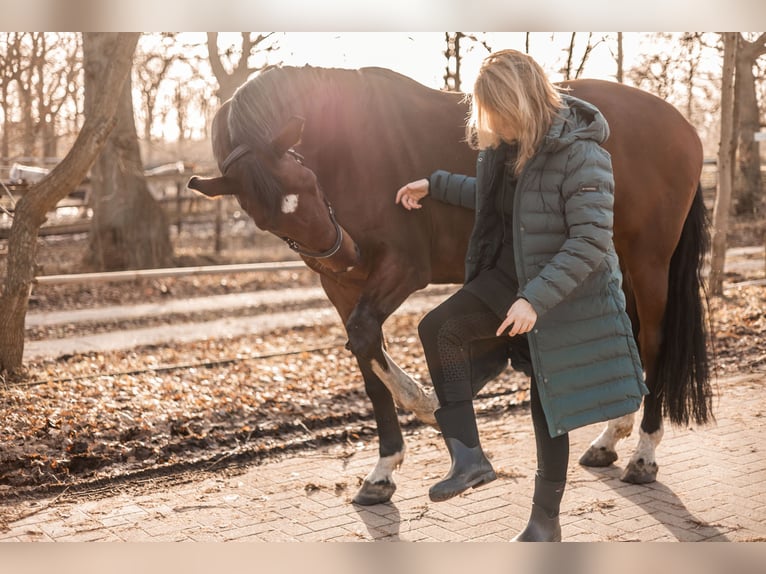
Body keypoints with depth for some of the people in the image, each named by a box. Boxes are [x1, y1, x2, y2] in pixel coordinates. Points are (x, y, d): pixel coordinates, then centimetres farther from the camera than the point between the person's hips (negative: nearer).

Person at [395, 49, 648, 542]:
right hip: (509, 278, 7)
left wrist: (535, 299, -32)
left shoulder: (582, 155, -24)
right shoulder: (506, 143, -1)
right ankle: (468, 457, -6)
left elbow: (591, 242, -26)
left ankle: (546, 520, 23)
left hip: (567, 295, -7)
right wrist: (436, 186, 14)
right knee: (439, 329, -13)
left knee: (550, 407, 5)